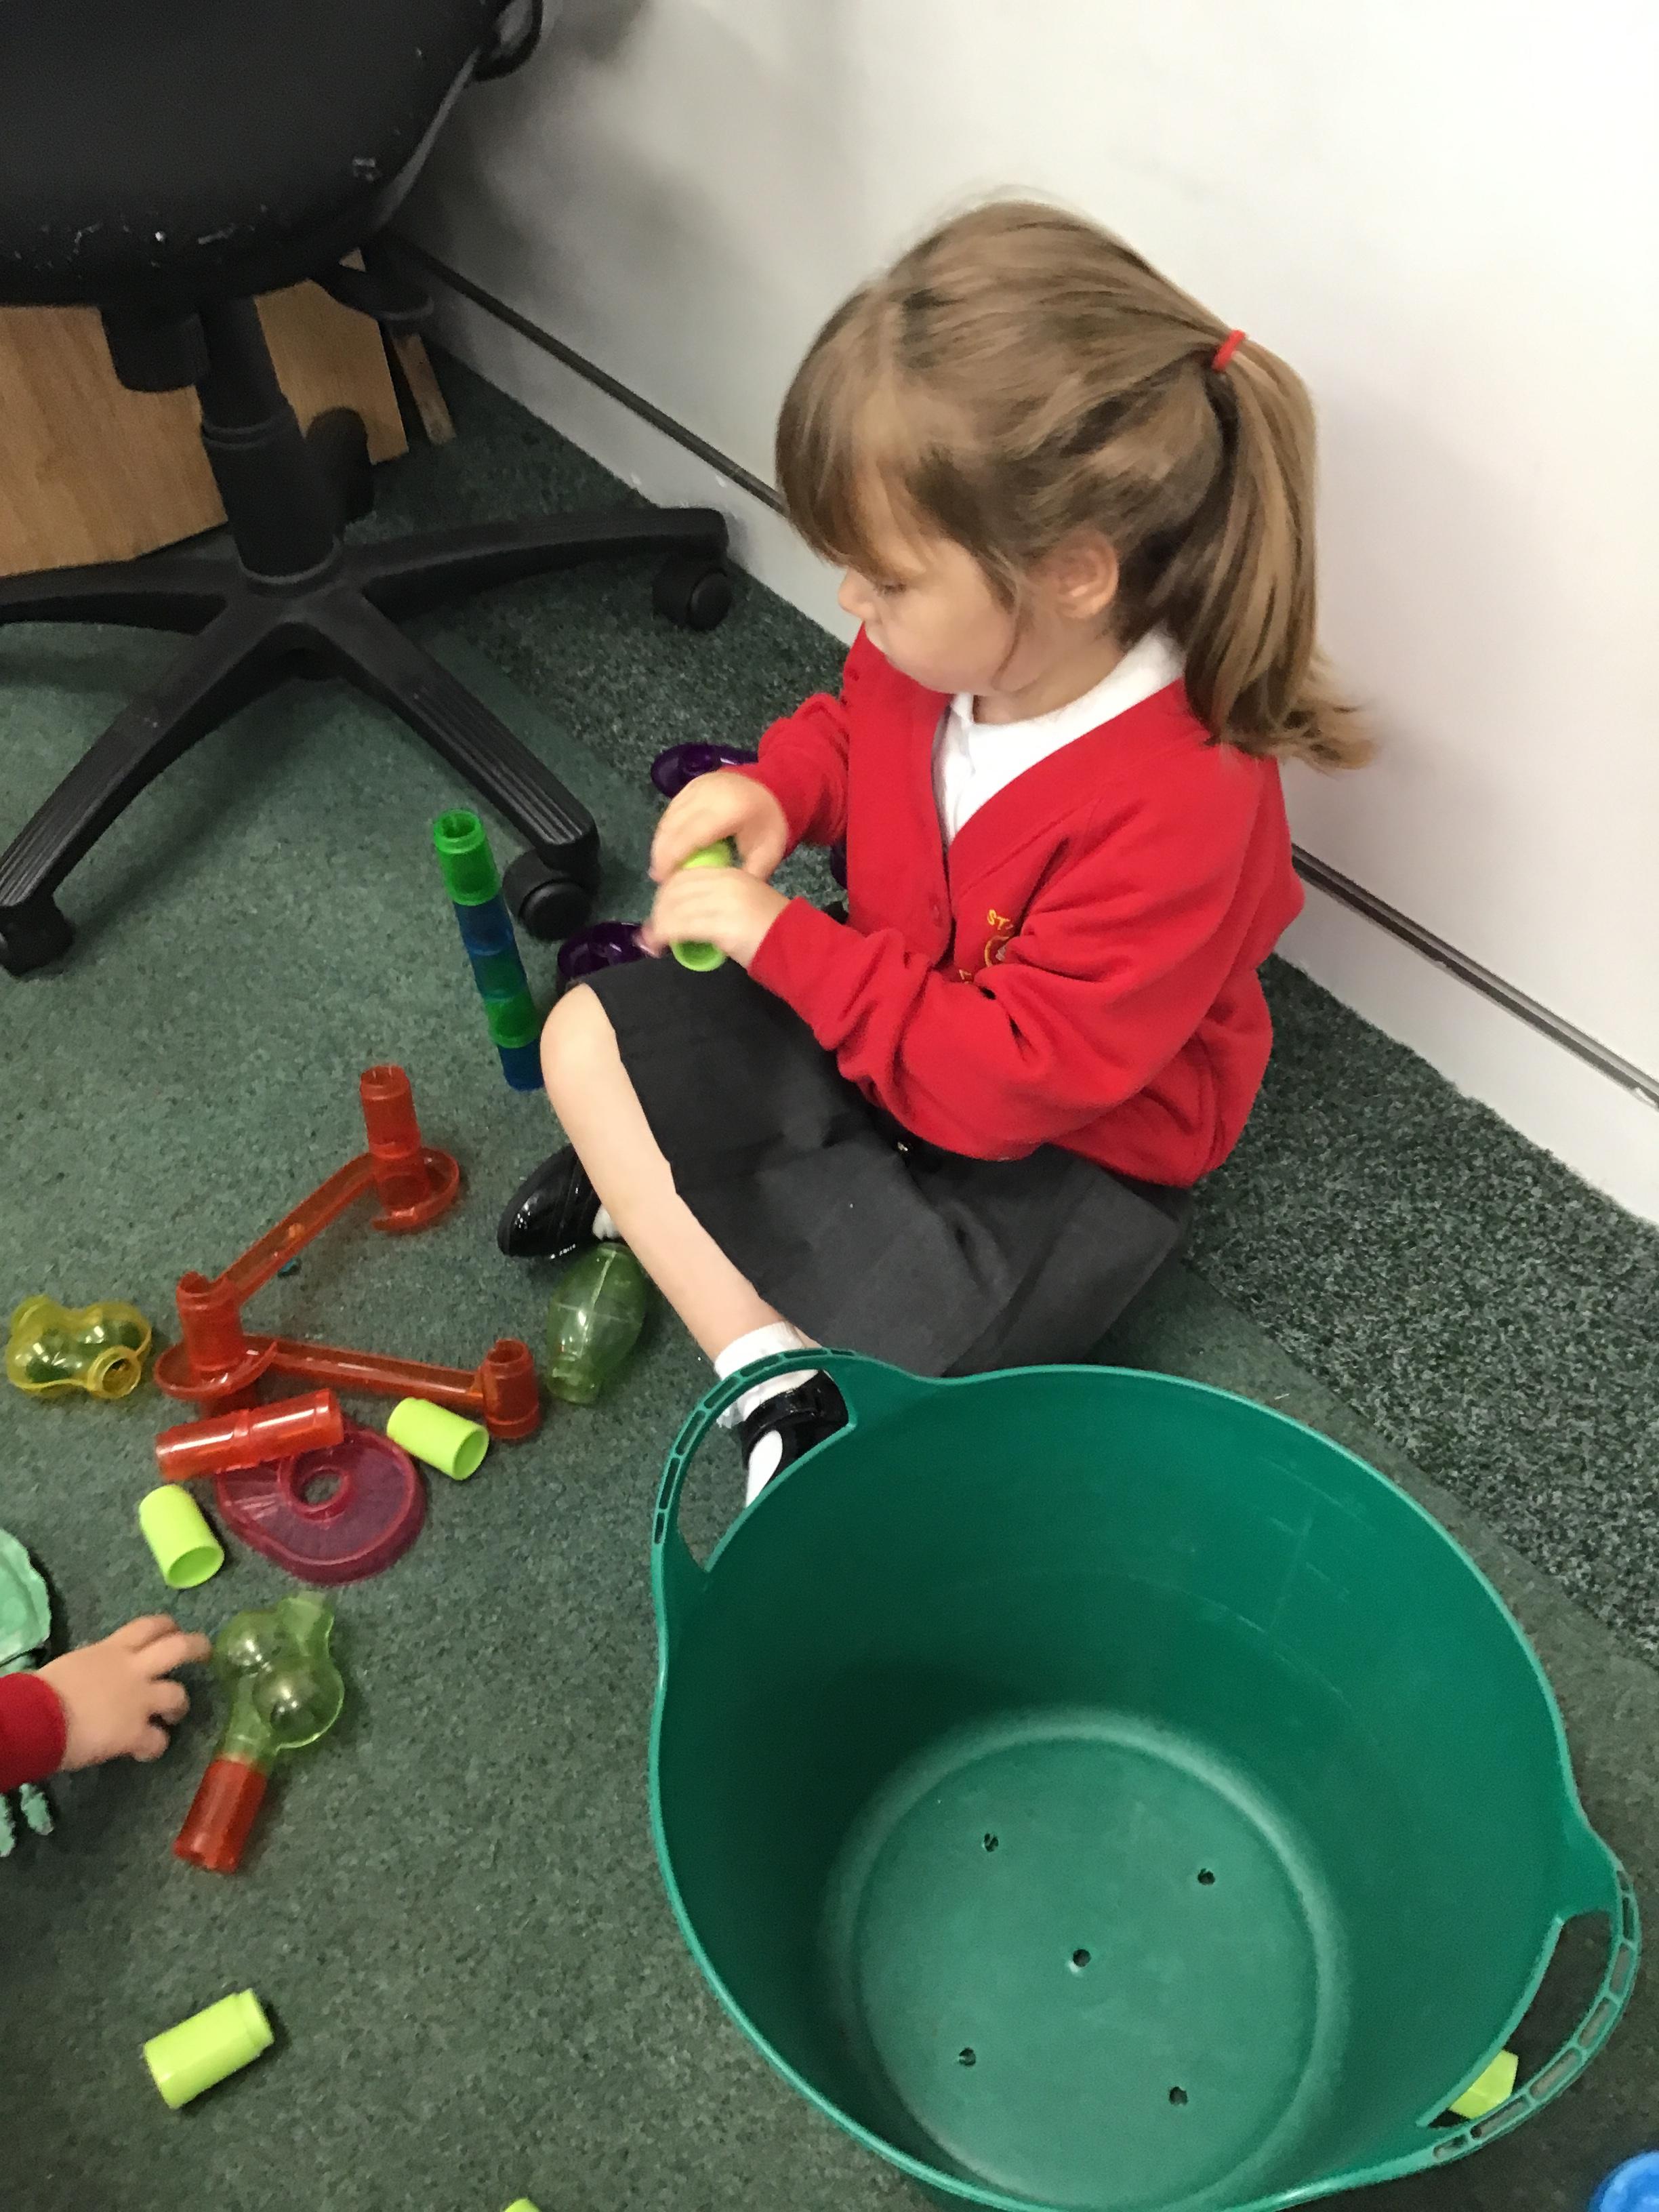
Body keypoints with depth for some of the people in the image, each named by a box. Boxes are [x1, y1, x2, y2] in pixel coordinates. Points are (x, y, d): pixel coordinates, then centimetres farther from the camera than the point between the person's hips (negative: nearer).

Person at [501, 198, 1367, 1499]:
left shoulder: (1174, 810, -35)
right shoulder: (953, 638, -14)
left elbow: (1005, 1079, -31)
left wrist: (780, 940, -27)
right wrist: (777, 787, -11)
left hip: (1060, 1151, -7)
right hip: (882, 1016, 7)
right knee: (586, 1040, -1)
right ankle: (770, 1374, -5)